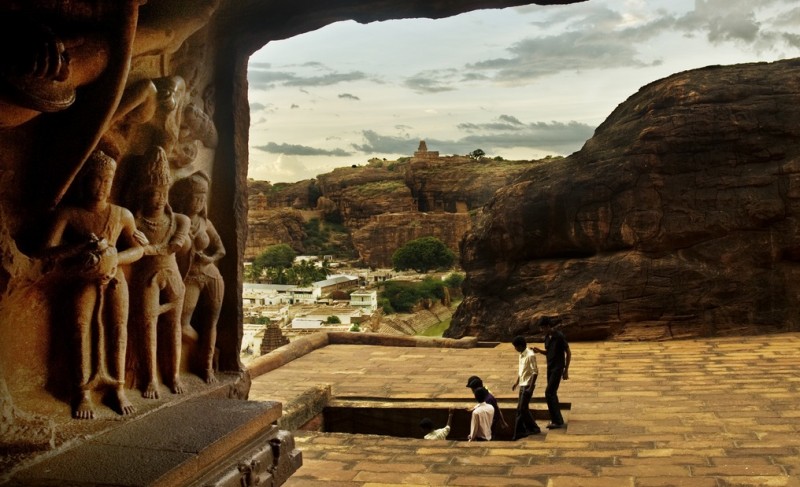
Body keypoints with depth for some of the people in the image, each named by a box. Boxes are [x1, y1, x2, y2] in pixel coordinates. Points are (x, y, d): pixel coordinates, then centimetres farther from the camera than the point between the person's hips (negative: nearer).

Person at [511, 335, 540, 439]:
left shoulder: (530, 355, -17)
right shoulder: (521, 355, 10)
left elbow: (535, 372, -19)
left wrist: (531, 387, -21)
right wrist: (517, 382, 19)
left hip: (527, 385, -9)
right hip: (522, 385, 9)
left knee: (522, 408, -8)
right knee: (521, 408, 9)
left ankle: (533, 428, 3)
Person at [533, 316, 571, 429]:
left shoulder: (559, 336, -16)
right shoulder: (547, 337, 6)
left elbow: (568, 353, -11)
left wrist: (566, 370, -11)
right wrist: (539, 351, -3)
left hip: (558, 368, -8)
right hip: (550, 368, 8)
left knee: (549, 393, -12)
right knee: (552, 394, 10)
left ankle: (557, 421, -5)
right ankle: (557, 420, 19)